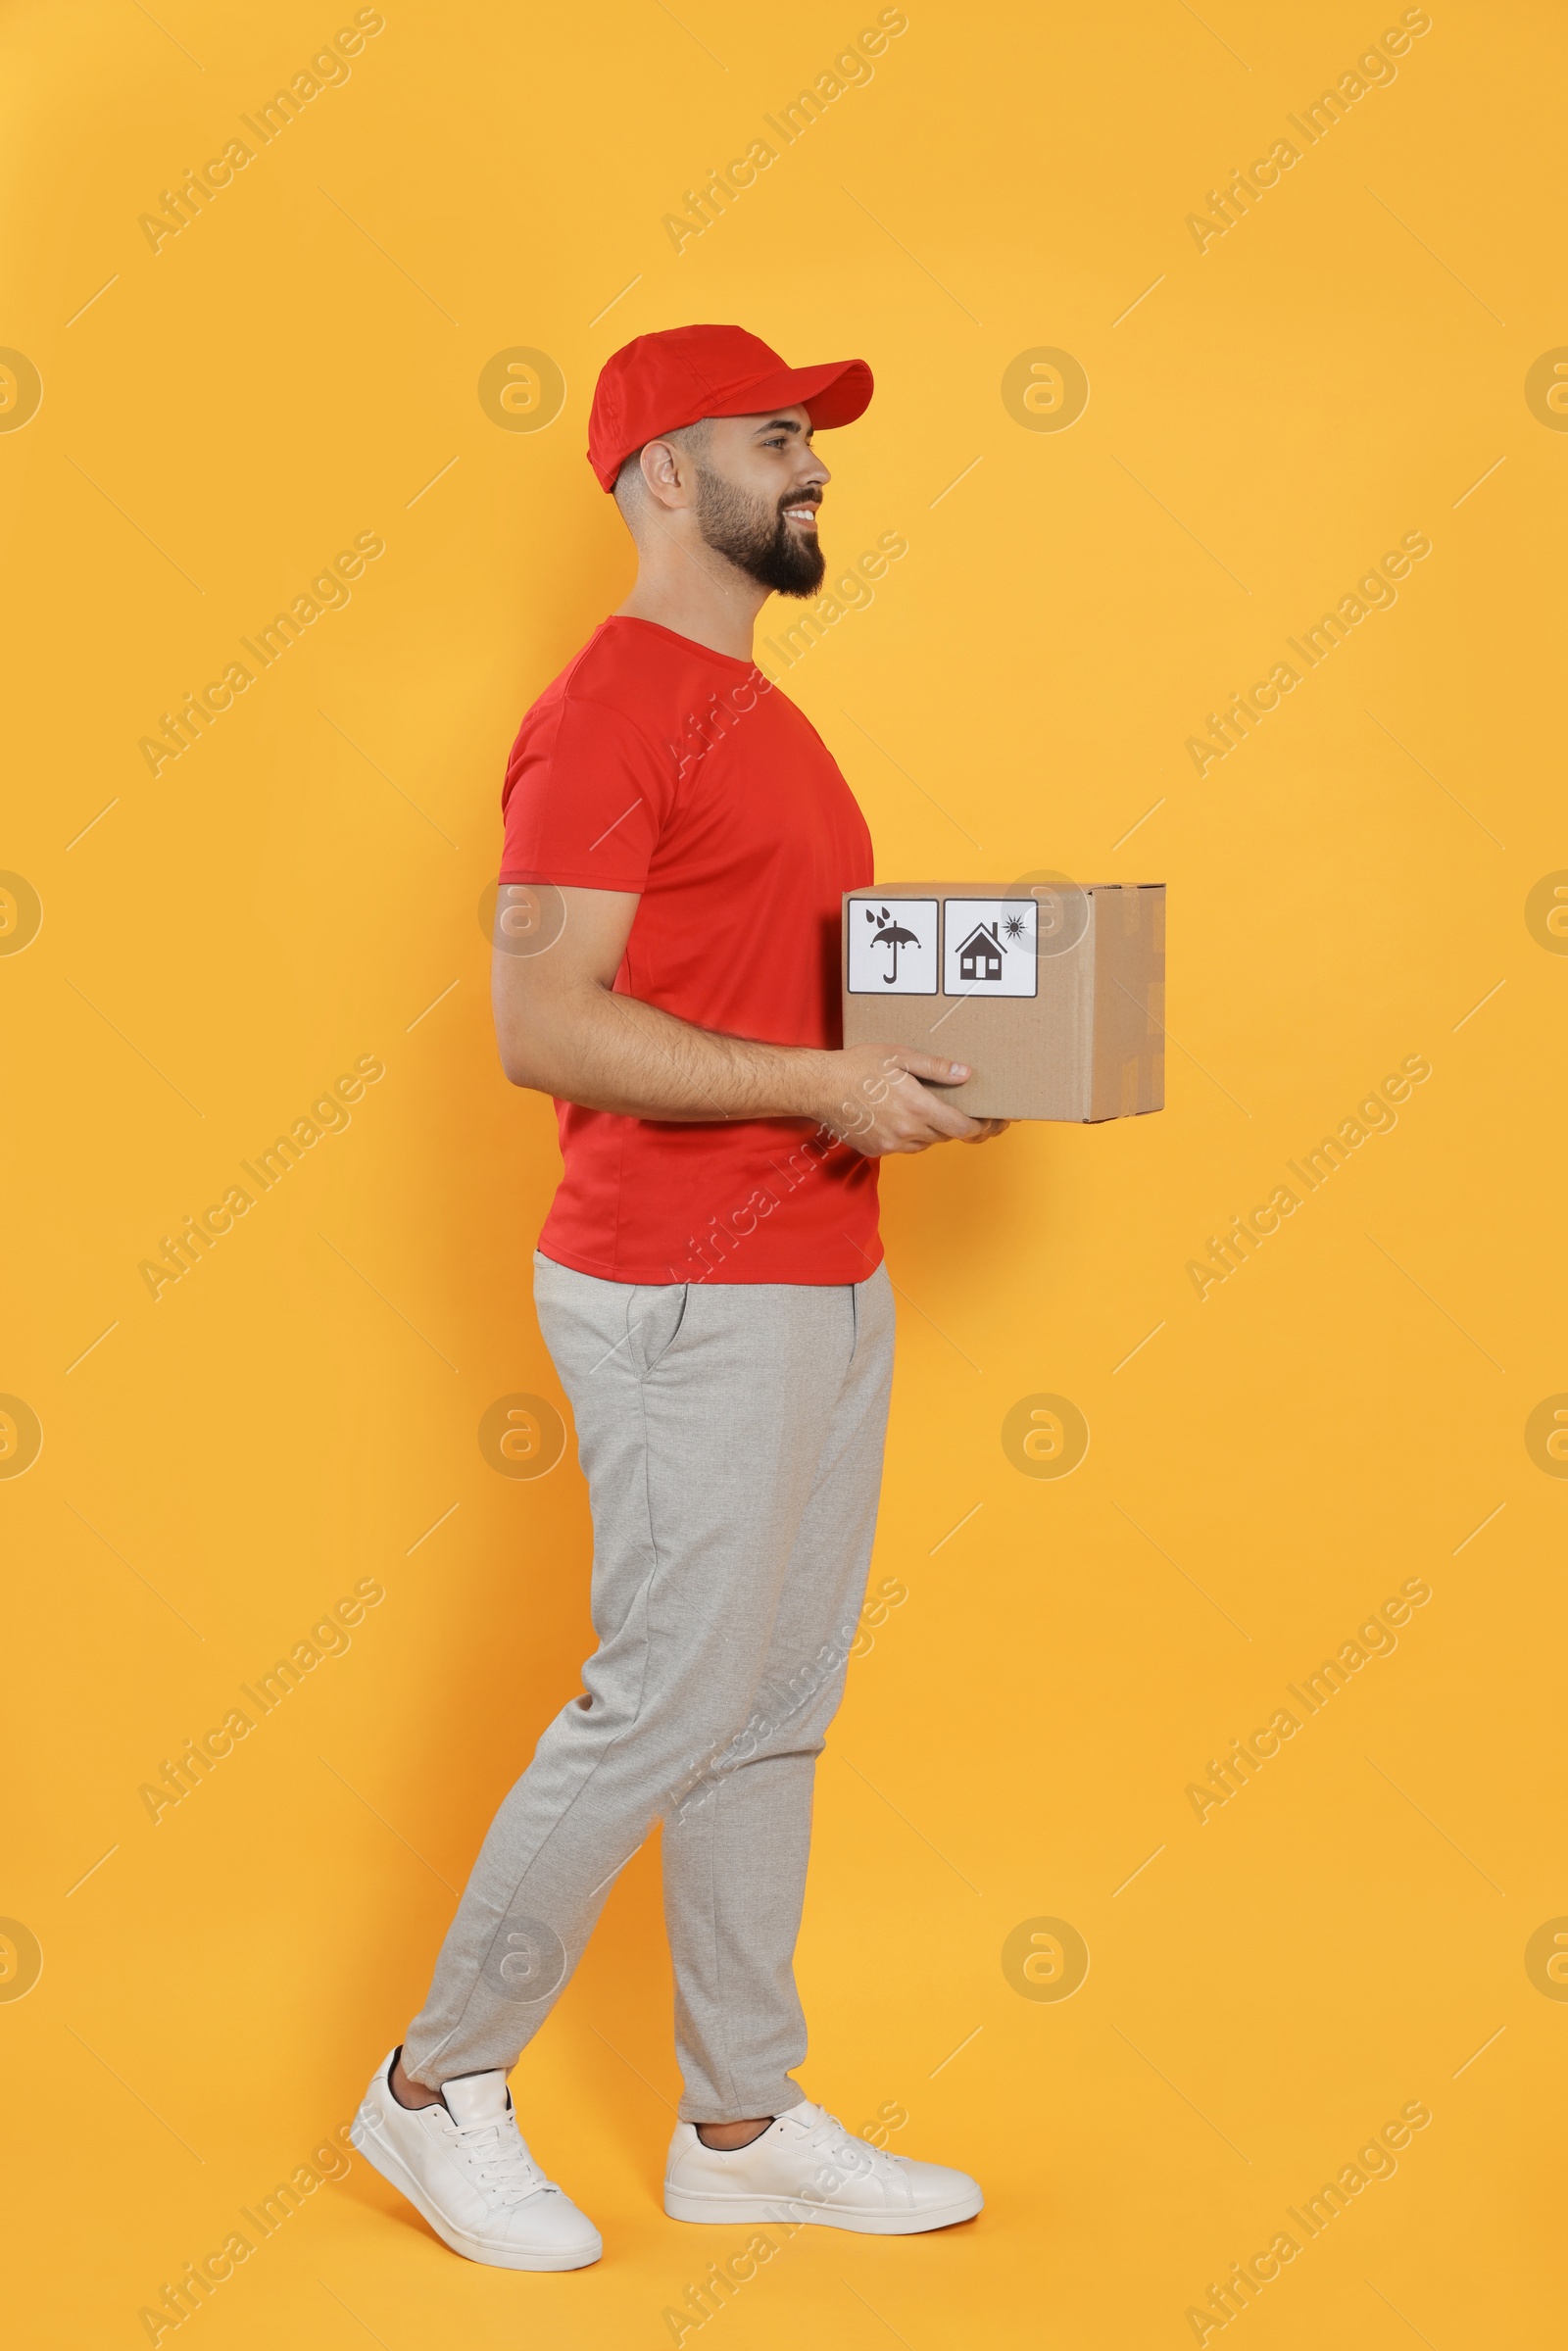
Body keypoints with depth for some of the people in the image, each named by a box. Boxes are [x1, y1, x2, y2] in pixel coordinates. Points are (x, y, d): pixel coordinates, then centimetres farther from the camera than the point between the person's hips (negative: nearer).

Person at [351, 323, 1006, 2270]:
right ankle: (440, 2087, 18)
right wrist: (823, 1084, -22)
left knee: (775, 1718, 13)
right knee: (664, 1710, -1)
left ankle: (743, 2124, 25)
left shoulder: (751, 711, 18)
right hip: (691, 1298, -9)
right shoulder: (610, 707, -13)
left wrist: (924, 1060, 8)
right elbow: (543, 1027, -20)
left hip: (816, 1281, 9)